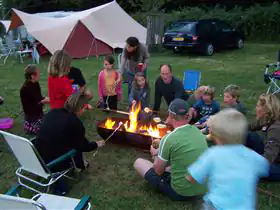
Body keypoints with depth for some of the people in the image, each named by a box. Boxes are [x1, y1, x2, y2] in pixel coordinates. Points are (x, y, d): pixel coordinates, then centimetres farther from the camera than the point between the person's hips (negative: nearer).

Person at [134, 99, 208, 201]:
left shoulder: (168, 138, -22)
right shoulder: (198, 131, -4)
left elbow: (158, 171, -8)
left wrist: (155, 155, 12)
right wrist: (160, 151, 17)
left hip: (180, 192, -6)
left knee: (138, 162, 5)